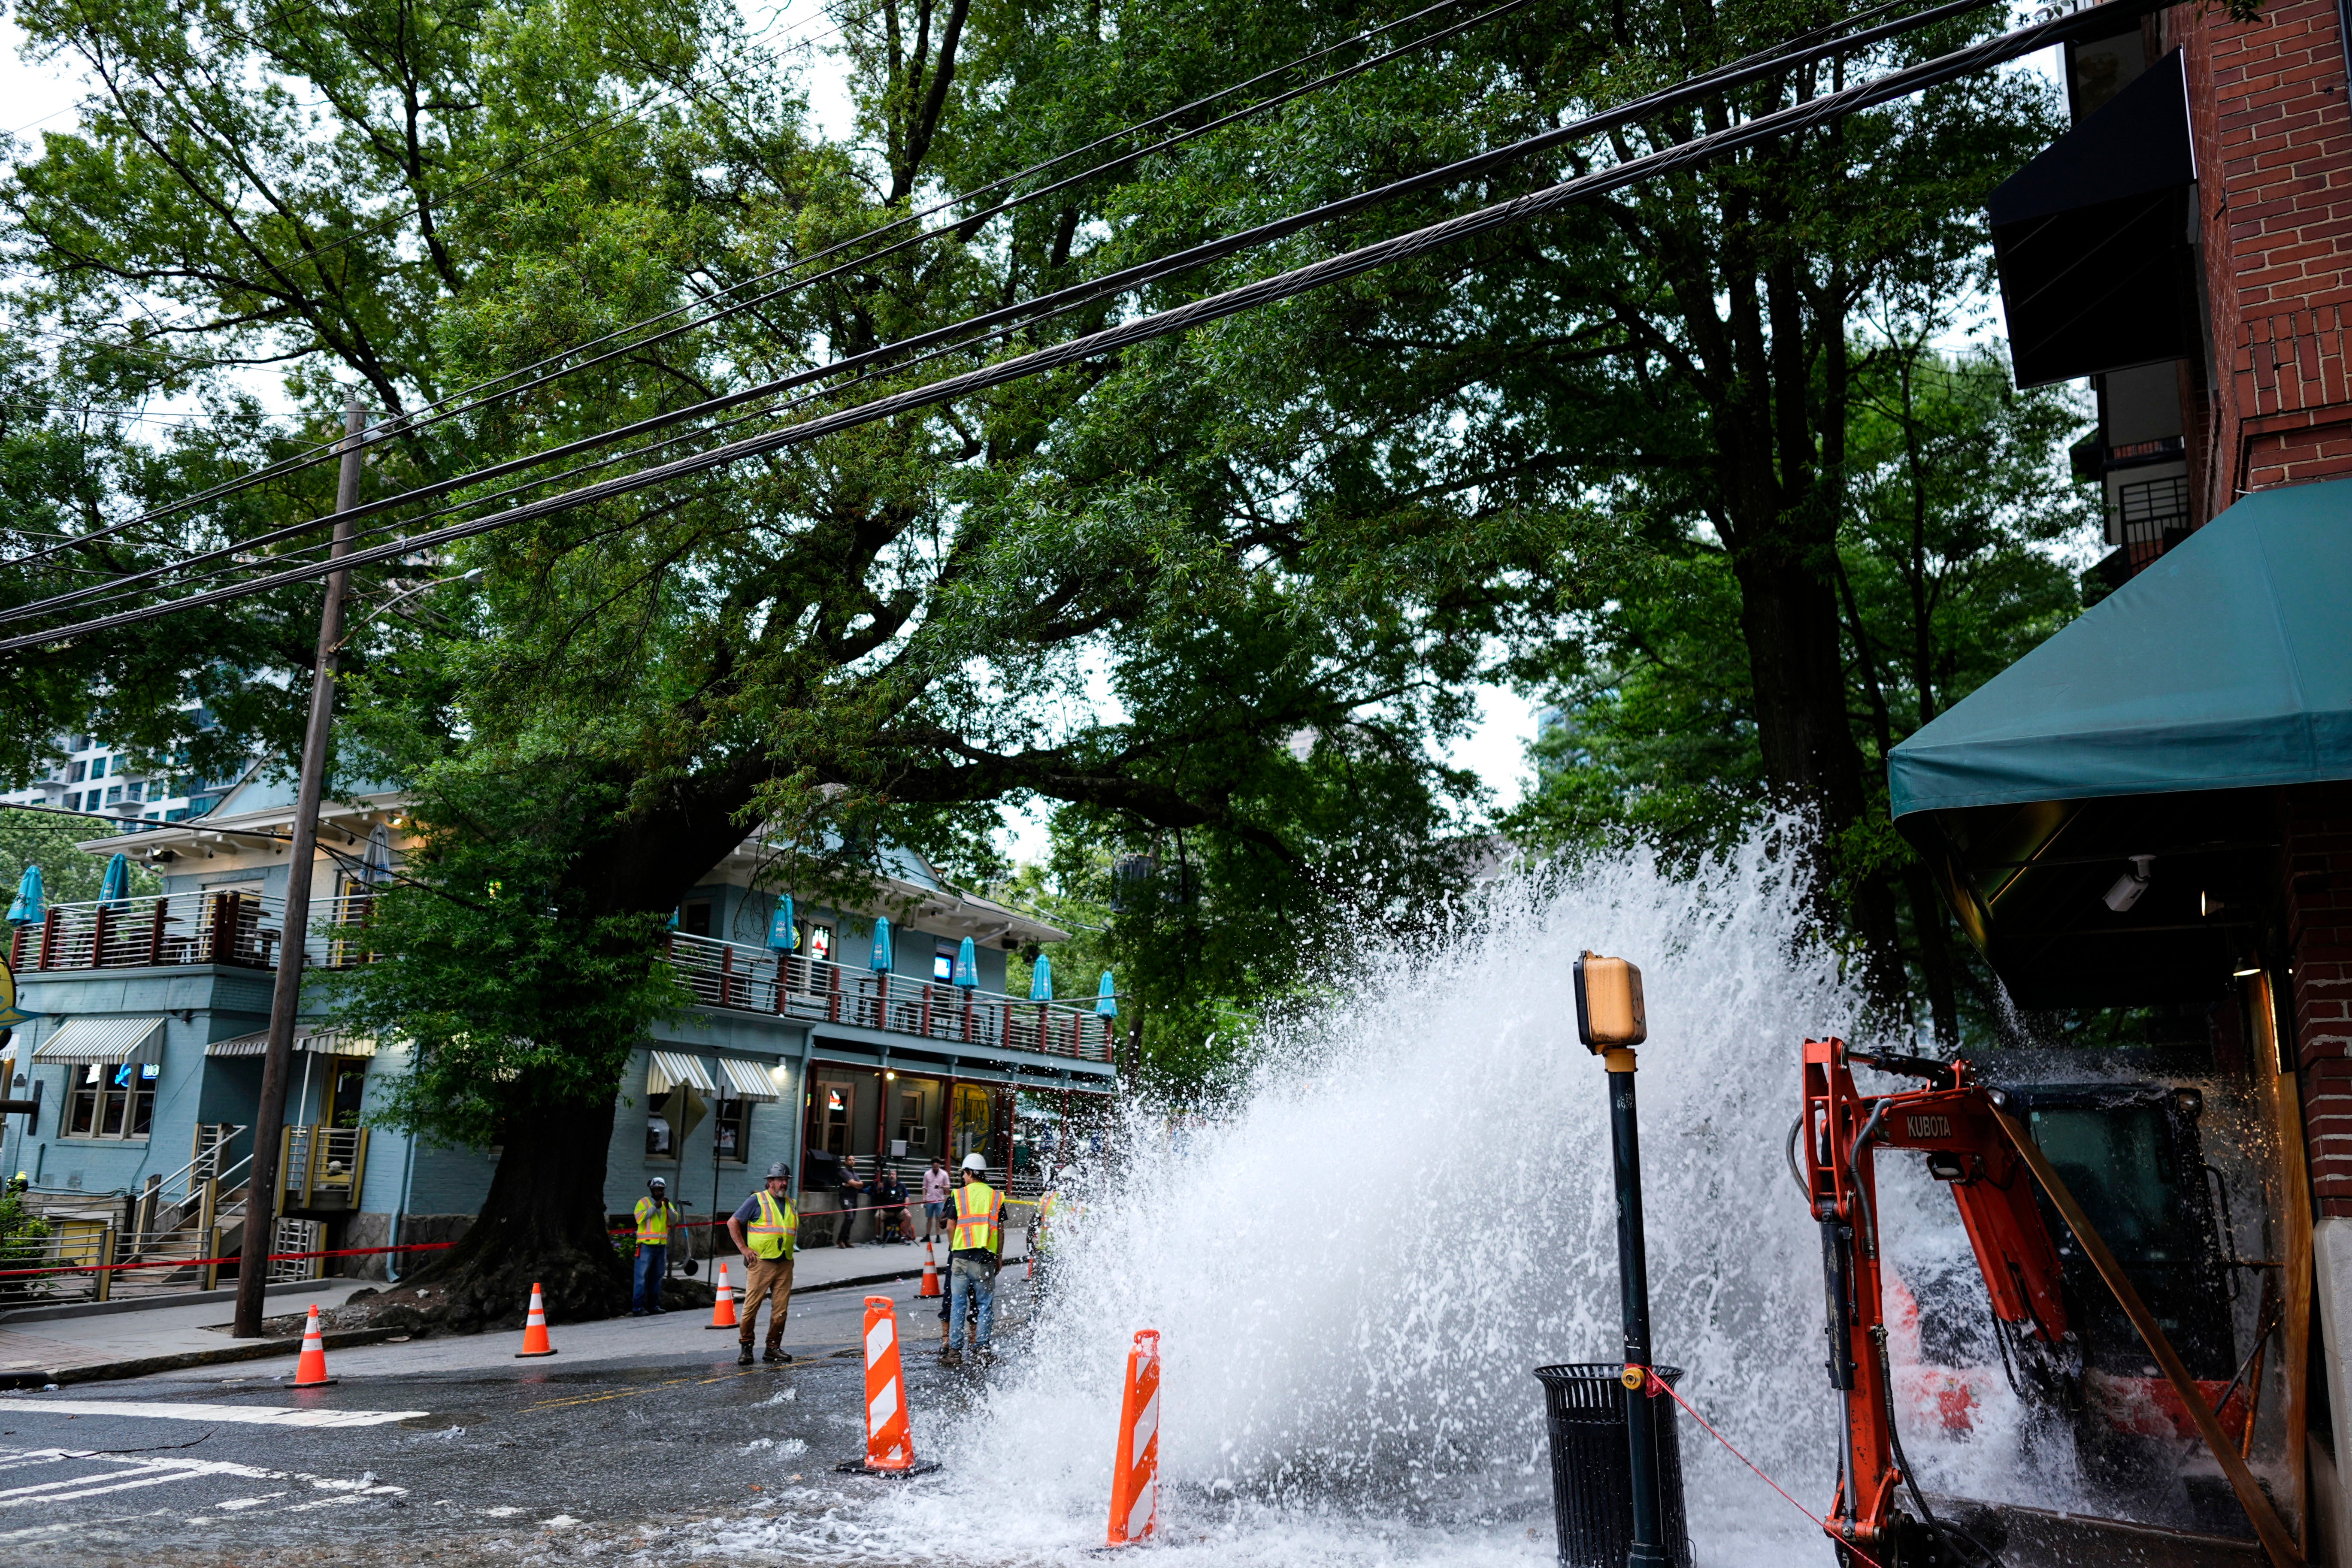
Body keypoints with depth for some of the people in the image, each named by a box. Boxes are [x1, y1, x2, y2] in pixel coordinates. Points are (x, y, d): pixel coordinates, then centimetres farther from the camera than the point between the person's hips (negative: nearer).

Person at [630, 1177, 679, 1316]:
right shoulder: (644, 1202, 0)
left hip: (662, 1246, 6)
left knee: (657, 1277, 10)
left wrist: (668, 1207, -11)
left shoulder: (667, 1204, 16)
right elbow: (639, 1218, -15)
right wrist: (655, 1207, -17)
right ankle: (638, 1308, -8)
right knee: (641, 1276, -7)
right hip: (647, 1245, -6)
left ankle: (654, 1305, 18)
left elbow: (674, 1219, 4)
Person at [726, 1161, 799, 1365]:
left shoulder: (791, 1204, 17)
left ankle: (773, 1348, 12)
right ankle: (746, 1348, 4)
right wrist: (744, 1248, -5)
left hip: (785, 1264, 5)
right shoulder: (757, 1200, 0)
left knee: (781, 1308, 3)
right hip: (761, 1262, -5)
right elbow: (733, 1222, -1)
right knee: (752, 1305, -5)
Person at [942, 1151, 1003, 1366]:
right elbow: (1000, 1230, 7)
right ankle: (981, 1349, 5)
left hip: (961, 1256, 0)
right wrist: (999, 1258, 15)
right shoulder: (996, 1197, 7)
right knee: (985, 1304, 8)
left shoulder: (958, 1195, 3)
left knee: (957, 1304, 6)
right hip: (985, 1258, 0)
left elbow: (950, 1227, 4)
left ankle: (954, 1351, 6)